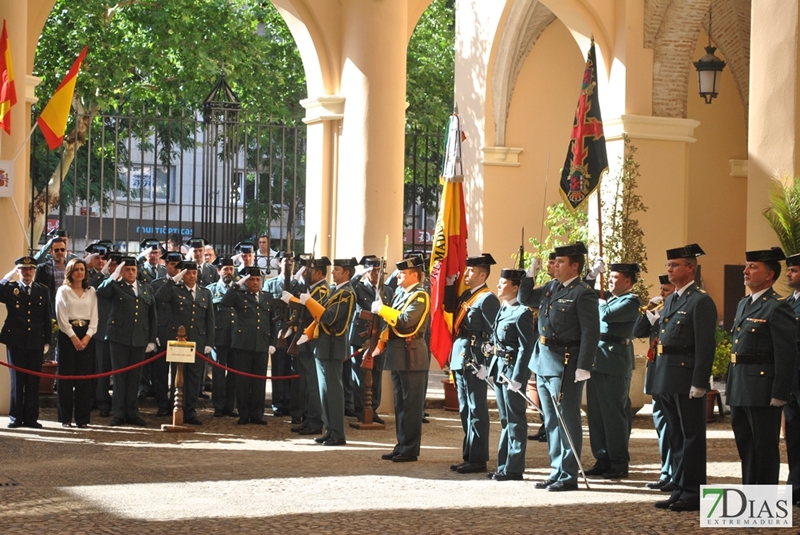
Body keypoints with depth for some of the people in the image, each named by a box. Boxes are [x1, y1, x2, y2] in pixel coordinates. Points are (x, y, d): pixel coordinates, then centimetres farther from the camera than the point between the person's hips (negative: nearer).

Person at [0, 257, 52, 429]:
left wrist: (47, 341, 5)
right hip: (15, 341, -2)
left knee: (33, 381, 3)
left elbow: (48, 318, 9)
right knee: (17, 380, 2)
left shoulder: (43, 291, 10)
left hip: (36, 342, 2)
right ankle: (15, 417, 8)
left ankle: (31, 417, 8)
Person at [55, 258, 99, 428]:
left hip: (86, 336, 3)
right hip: (67, 335, -3)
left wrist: (87, 336, -7)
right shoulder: (63, 291, 3)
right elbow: (62, 317, -4)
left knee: (85, 377, 0)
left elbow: (94, 316, 7)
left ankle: (83, 418, 3)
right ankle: (65, 417, 2)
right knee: (66, 376, -2)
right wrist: (73, 337, -12)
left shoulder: (91, 291, 12)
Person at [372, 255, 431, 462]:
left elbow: (406, 321, -24)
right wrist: (381, 343, 7)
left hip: (412, 356, -9)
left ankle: (410, 450, 0)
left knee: (411, 404, -4)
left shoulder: (420, 296, -11)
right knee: (400, 404, 13)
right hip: (397, 355, 9)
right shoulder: (399, 294, 16)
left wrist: (381, 309, -16)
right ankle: (402, 445, 19)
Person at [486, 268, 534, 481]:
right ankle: (503, 465, 22)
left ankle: (514, 469, 3)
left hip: (513, 370, -9)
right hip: (499, 369, 9)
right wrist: (488, 365, 9)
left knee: (515, 421, -2)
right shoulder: (503, 309, 13)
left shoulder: (522, 313, -15)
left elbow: (526, 348, -18)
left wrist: (517, 378, -21)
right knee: (505, 420, 15)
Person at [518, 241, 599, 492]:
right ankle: (557, 471, 23)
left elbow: (591, 333, -17)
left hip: (566, 365, -9)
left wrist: (583, 367, -21)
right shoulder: (551, 287, 12)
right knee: (551, 421, 14)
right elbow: (525, 299, 25)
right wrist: (530, 274, 10)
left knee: (567, 420, -1)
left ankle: (569, 476, 5)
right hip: (543, 362, 9)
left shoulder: (583, 294, -12)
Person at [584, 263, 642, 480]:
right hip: (597, 362, 9)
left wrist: (600, 304, -4)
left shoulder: (631, 302, -7)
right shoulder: (609, 299, 19)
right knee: (596, 414, 9)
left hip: (614, 363, -8)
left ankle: (619, 464, 3)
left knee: (614, 415, -4)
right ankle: (602, 460, 16)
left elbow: (607, 315, -22)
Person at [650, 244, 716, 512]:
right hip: (667, 380, 9)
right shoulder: (670, 300, 18)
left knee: (692, 437, -1)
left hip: (686, 380, -9)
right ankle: (680, 489, 20)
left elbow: (705, 346, -15)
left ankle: (693, 494, 4)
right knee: (675, 437, 13)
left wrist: (699, 383, -20)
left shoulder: (701, 301, -10)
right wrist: (659, 377, 15)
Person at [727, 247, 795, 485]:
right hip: (740, 391, 9)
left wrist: (779, 394, -18)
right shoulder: (743, 305, 16)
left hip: (763, 391, -9)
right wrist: (731, 386, 16)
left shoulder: (777, 307, -12)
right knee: (745, 445, 15)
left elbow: (787, 354, -16)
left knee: (764, 447, -1)